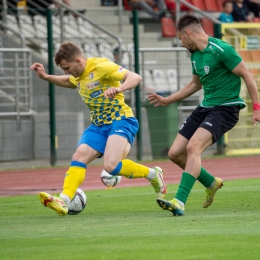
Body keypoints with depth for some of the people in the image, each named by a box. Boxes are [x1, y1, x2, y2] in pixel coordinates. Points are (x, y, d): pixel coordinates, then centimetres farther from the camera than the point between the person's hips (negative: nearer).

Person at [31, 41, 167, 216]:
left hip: (121, 121, -8)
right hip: (98, 125, 8)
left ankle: (153, 174, -3)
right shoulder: (78, 75, 11)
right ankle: (64, 201, -24)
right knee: (79, 156, -15)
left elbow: (135, 77, -24)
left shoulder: (101, 66, -16)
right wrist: (46, 77, 21)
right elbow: (68, 82, 37)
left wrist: (118, 89, -43)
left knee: (111, 166, -26)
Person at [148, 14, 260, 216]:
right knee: (175, 153, 4)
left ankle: (180, 202, -32)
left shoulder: (221, 50, -16)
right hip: (205, 107, 9)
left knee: (193, 147, -28)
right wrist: (167, 100, 30)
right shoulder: (195, 54, 11)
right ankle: (211, 183, 27)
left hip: (225, 108, -9)